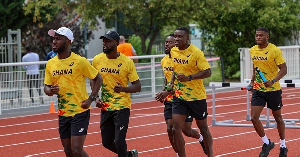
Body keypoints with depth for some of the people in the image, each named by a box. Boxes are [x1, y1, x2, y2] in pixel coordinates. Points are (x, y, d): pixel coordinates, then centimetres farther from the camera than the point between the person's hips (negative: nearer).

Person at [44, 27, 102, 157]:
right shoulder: (50, 64, 5)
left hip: (80, 111, -5)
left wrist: (90, 99, -12)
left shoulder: (80, 61, -10)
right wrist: (50, 91, -11)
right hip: (63, 114, 5)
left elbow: (98, 79, -1)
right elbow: (46, 87, 13)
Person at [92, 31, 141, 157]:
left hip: (122, 107, -4)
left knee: (119, 141, -13)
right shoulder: (97, 60, -1)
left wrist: (123, 89, -27)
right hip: (105, 107, 4)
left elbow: (137, 86, -8)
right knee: (107, 142, 10)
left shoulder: (127, 62, -10)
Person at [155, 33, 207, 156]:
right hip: (170, 100, 6)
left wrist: (167, 92, -29)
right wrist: (163, 91, 6)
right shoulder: (164, 61, 7)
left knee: (186, 130, 2)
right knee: (170, 129, -5)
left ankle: (201, 138, 35)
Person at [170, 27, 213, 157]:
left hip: (197, 97, -4)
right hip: (179, 96, 4)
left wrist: (188, 78, -26)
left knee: (203, 128, 10)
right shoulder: (173, 51, 2)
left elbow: (208, 72, -19)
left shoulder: (196, 52, -15)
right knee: (175, 129, -9)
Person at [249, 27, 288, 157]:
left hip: (273, 89, -4)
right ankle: (266, 143, 10)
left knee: (278, 118, 9)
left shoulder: (275, 50, -13)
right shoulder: (252, 51, 4)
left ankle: (283, 146, 26)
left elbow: (283, 69, -15)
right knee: (254, 118, -8)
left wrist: (273, 81, -28)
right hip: (258, 89, 4)